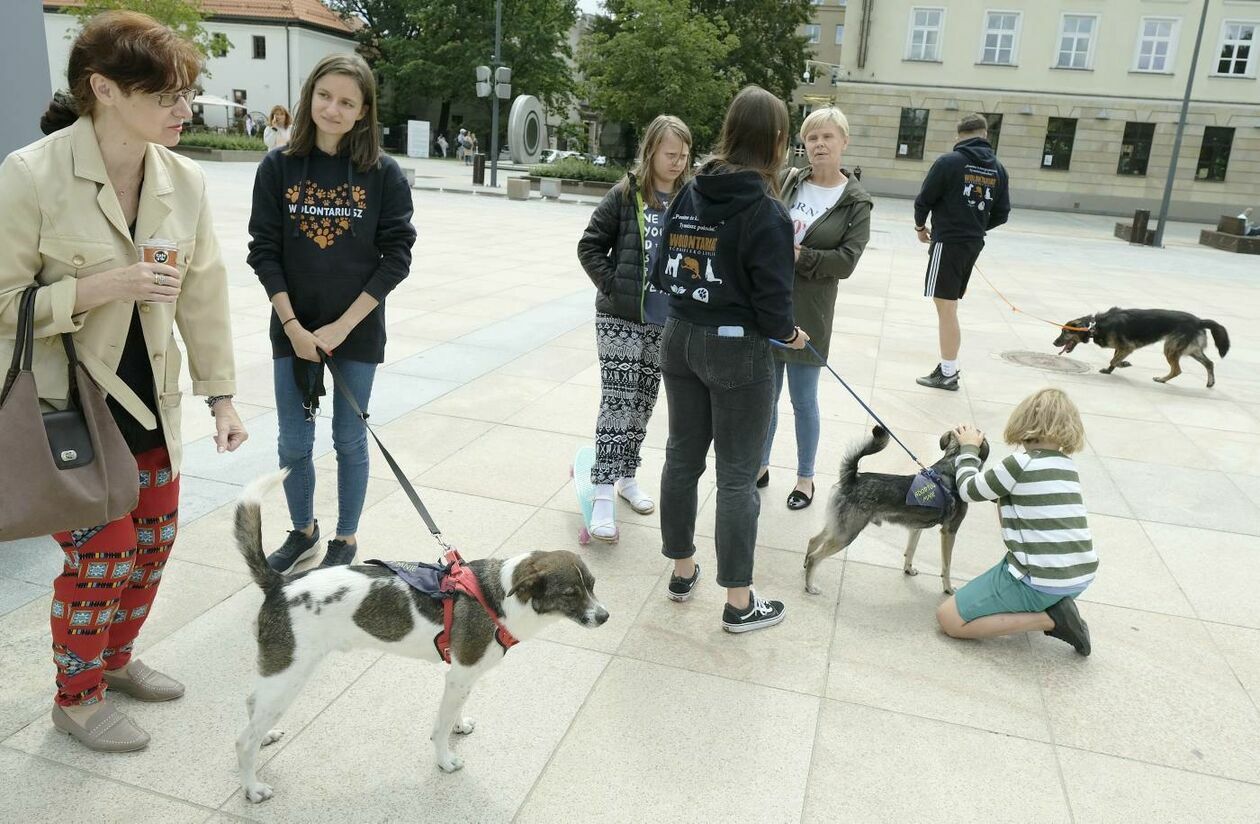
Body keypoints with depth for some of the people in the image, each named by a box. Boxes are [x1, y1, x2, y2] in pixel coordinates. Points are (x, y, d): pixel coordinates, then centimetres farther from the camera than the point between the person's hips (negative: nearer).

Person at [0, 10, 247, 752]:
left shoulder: (185, 181, -4)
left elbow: (205, 292, 1)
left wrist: (222, 395, 1)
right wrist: (100, 288, -27)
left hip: (148, 397, 6)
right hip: (65, 405, -5)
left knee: (155, 539, 14)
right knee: (104, 552, 0)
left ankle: (117, 659, 40)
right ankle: (77, 698, 26)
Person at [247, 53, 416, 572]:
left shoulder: (383, 174, -6)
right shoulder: (279, 167, -1)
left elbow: (396, 256, -8)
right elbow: (264, 251, -1)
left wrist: (341, 326, -12)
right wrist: (293, 326, -10)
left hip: (357, 331, -2)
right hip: (293, 330, 2)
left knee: (350, 441, 10)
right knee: (293, 444, 11)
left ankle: (345, 539, 30)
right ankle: (303, 531, 35)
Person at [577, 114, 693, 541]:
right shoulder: (625, 195, -6)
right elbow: (590, 246, -2)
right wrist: (614, 287, -9)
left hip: (666, 322, 4)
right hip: (621, 318, -3)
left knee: (643, 403, 14)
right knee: (617, 402, -6)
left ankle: (626, 476, 31)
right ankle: (603, 494, -1)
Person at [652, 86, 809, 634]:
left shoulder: (690, 193, 2)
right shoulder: (766, 212, -17)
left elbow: (664, 272, 6)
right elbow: (772, 301, -17)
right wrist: (790, 334, 3)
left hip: (680, 338, 6)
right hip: (737, 350, -6)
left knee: (682, 457, 16)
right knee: (737, 475, 3)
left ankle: (682, 569, 32)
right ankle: (739, 602, 14)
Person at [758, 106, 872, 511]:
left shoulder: (855, 202, -3)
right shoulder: (785, 182, 4)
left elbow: (846, 261, -11)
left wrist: (797, 256, -20)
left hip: (808, 314, -3)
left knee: (803, 400, 8)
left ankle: (805, 477, 26)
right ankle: (760, 466, 32)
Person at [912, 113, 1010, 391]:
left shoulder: (948, 162, -9)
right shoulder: (998, 169, 7)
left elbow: (924, 200, -6)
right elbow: (1001, 214, 9)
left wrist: (920, 226, 12)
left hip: (948, 242, -6)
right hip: (974, 244, 7)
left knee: (946, 308, -3)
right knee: (950, 305, 15)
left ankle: (948, 373, 0)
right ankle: (949, 365, 19)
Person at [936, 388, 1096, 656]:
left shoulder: (1020, 464, -14)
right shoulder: (1066, 464, 9)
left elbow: (969, 491, 1)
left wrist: (968, 449, 15)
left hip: (1040, 582, -8)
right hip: (1081, 576, 8)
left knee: (948, 619, 1)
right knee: (1007, 506, 28)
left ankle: (1049, 618, -6)